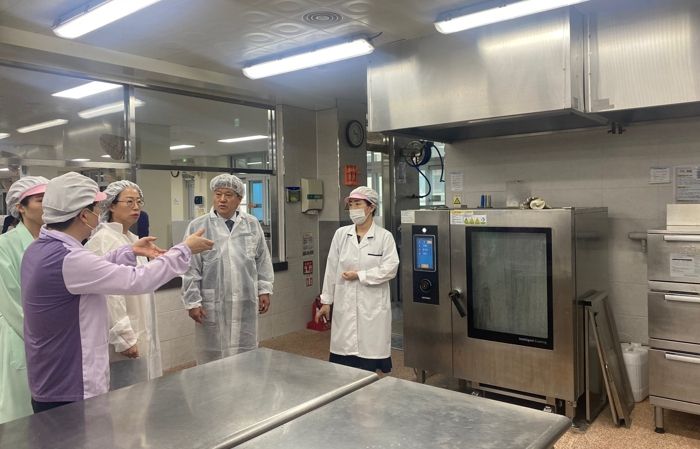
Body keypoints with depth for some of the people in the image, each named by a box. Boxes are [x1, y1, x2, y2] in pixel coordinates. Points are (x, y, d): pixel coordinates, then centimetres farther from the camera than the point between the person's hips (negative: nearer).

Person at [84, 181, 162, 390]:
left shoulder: (133, 239, 13)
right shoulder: (103, 240, -14)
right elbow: (110, 293, -19)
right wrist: (124, 338, -20)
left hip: (143, 337, 9)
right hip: (125, 341, -9)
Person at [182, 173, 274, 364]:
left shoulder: (252, 224, 5)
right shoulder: (198, 226, -4)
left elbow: (262, 260, 12)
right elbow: (191, 269, -3)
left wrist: (264, 290, 9)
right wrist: (193, 302, -5)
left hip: (245, 303, 3)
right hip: (212, 304, -2)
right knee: (212, 356, 5)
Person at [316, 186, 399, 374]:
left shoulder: (385, 236, -3)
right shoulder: (340, 234, 6)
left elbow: (390, 268, -12)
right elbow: (331, 269, 7)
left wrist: (359, 275, -12)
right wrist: (326, 301, 7)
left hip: (372, 307, -2)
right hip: (344, 305, 3)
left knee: (369, 363, 2)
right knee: (342, 364, 6)